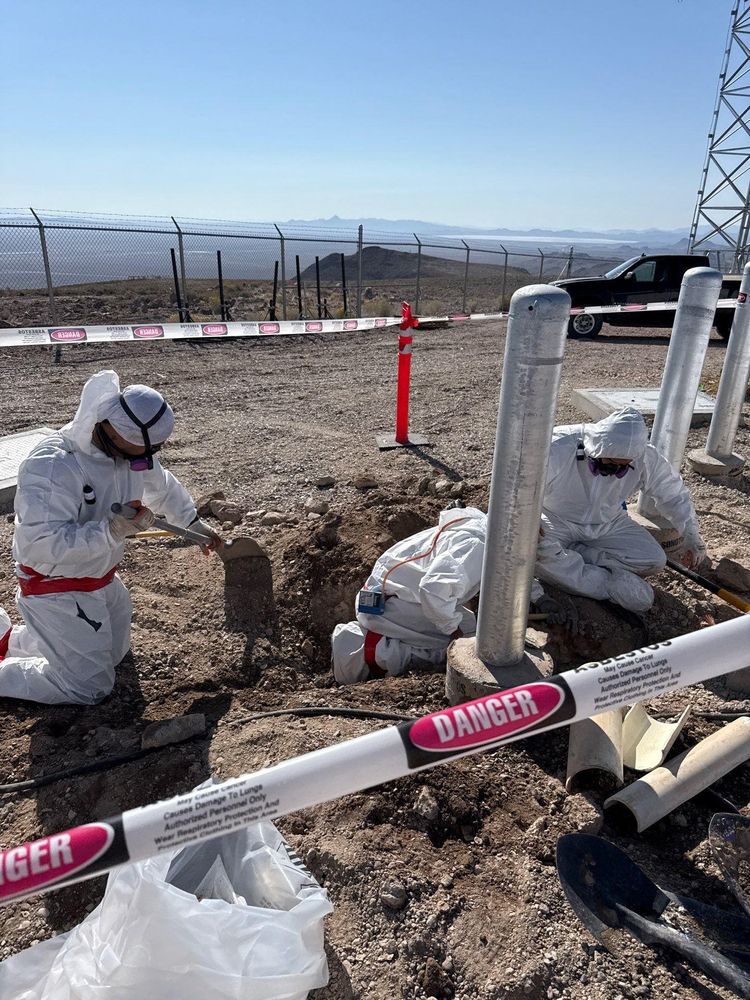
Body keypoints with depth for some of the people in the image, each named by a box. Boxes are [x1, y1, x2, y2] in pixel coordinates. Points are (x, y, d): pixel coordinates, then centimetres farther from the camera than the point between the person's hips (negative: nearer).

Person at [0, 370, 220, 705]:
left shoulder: (129, 450, -8)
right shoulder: (52, 466, -32)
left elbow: (162, 484, 12)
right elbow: (42, 545, -36)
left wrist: (194, 522, 18)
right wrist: (111, 530, -43)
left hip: (103, 578, 8)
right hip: (56, 588, -8)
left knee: (114, 653, 25)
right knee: (90, 687, -4)